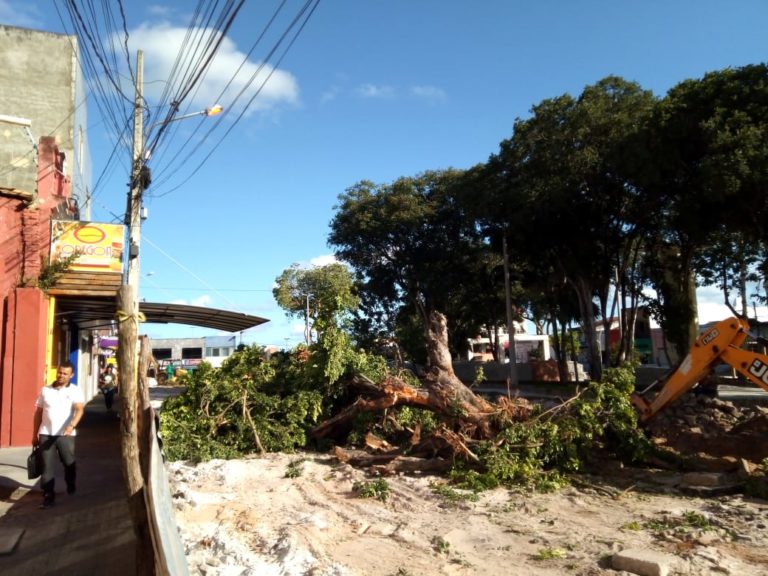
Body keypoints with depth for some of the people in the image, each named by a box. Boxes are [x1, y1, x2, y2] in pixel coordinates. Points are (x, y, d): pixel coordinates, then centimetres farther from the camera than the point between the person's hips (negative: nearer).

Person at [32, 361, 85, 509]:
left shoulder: (75, 390, -2)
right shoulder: (45, 390, 8)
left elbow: (80, 409, -16)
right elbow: (38, 412, 13)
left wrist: (72, 426, -33)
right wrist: (35, 434, 12)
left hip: (66, 434, -2)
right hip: (46, 434, 2)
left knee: (69, 463, 9)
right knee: (47, 466, 1)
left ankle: (71, 486, 36)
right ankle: (48, 495, 10)